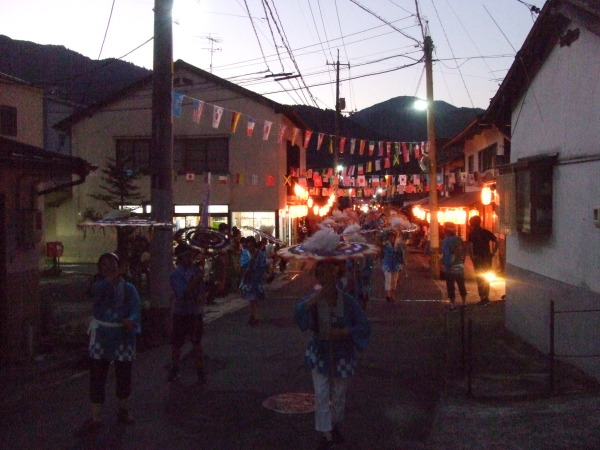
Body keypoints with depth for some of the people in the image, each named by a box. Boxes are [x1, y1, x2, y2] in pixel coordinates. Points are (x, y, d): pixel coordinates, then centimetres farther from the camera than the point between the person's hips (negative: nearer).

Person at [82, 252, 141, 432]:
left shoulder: (128, 288, 1)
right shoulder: (99, 285, 2)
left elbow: (136, 308, -14)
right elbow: (96, 290, -24)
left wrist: (131, 320, -35)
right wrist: (110, 280, -40)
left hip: (123, 336, 1)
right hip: (100, 336, 0)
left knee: (124, 376, 11)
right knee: (97, 377, -1)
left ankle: (123, 411, 32)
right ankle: (95, 417, 8)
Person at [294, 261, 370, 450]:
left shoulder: (348, 301, -14)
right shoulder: (312, 299, -12)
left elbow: (365, 327, -10)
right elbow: (298, 312, -33)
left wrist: (344, 332, -24)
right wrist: (318, 296, -41)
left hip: (342, 355, 0)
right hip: (320, 354, 0)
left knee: (339, 395, 16)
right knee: (321, 395, -2)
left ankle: (335, 427, 41)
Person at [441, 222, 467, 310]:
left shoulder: (446, 241, -19)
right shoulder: (460, 239, -2)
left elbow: (446, 256, -23)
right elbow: (463, 253, 3)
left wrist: (443, 262, -9)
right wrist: (462, 263, 11)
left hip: (450, 269, -5)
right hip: (460, 268, 5)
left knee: (451, 288, 5)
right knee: (462, 286, 18)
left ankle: (452, 305, 9)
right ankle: (464, 303, 27)